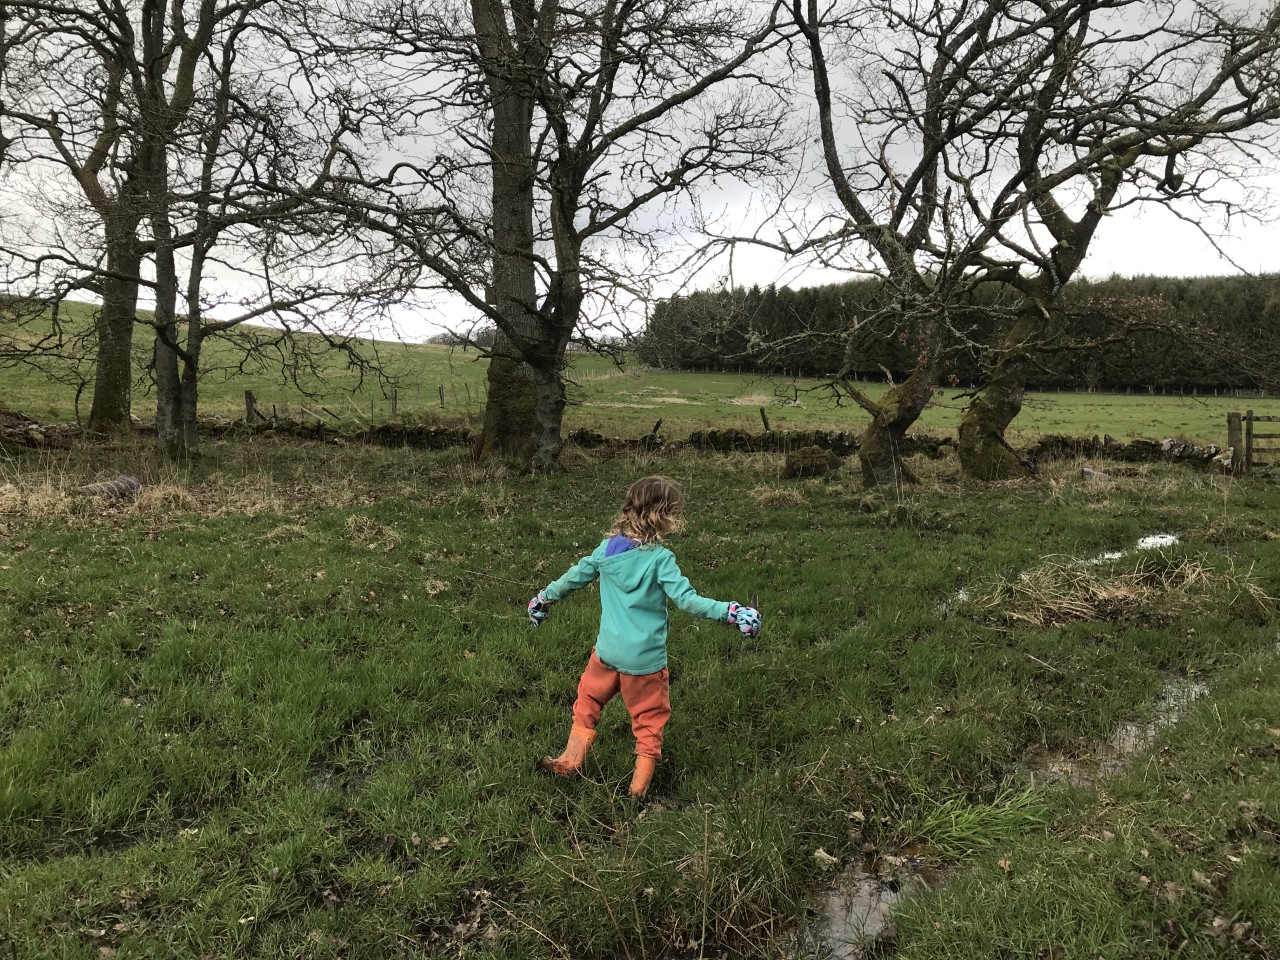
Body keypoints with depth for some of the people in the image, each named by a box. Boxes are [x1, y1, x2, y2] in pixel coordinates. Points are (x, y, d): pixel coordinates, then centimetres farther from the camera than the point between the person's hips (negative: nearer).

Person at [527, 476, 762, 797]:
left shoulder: (607, 548, -4)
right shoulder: (660, 558, -20)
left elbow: (574, 578, 7)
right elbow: (686, 599, -24)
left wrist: (545, 597, 22)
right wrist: (729, 611, -22)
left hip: (607, 650, 4)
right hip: (645, 658, -4)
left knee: (588, 701, 26)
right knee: (649, 718, 15)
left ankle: (569, 761, 31)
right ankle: (639, 786, 23)